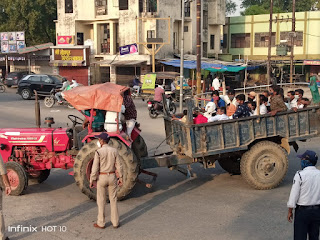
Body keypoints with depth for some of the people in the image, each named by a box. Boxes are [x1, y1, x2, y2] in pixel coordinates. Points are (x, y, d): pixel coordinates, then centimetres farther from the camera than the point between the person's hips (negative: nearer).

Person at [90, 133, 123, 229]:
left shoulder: (99, 152, -14)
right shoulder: (114, 151, -2)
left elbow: (95, 167, -14)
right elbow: (119, 166, 1)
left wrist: (92, 180, -7)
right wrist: (120, 177, 10)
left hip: (101, 177, -3)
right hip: (112, 177, 3)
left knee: (101, 201, 8)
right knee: (113, 200, 12)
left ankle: (101, 223, 15)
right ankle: (115, 222, 16)